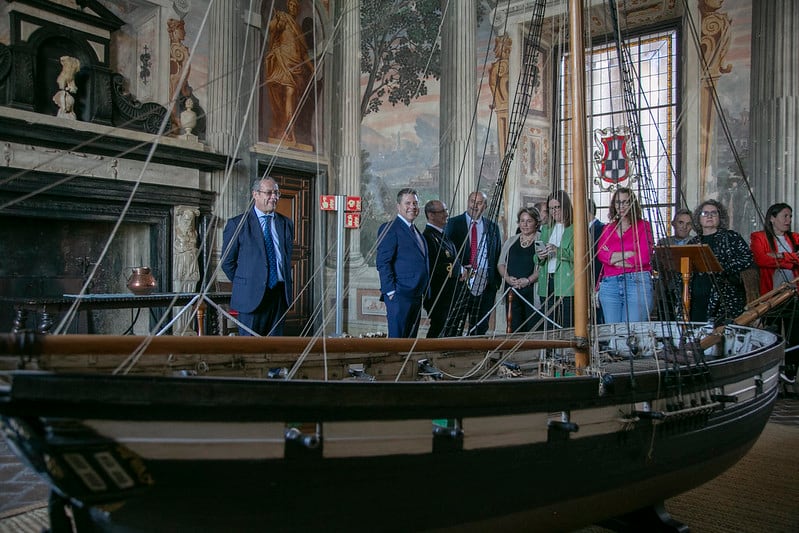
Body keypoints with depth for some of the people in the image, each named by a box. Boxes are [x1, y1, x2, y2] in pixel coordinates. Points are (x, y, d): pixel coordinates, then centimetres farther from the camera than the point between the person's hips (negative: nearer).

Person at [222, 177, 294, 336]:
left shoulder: (286, 223, 12)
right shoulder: (238, 224, -2)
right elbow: (227, 262, 2)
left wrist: (287, 285, 12)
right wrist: (243, 284, 3)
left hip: (280, 294, 4)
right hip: (252, 295, -4)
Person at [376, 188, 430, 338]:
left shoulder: (416, 231, 20)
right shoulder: (390, 228, -7)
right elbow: (383, 263, -13)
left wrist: (423, 292, 18)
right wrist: (391, 291, -18)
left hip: (416, 296, 9)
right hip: (399, 295, -9)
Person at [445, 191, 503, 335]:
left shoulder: (492, 227, 12)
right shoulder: (454, 223, 4)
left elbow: (498, 255, 13)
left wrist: (496, 280, 2)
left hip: (485, 285, 3)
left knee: (480, 326, 8)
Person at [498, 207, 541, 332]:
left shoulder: (541, 241, 1)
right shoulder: (511, 241, 17)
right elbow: (501, 263, 14)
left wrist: (528, 280, -19)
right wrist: (507, 278, -5)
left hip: (532, 290, -4)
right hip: (512, 291, 4)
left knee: (533, 328, -6)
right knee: (514, 327, 4)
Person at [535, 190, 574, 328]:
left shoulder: (575, 229, 0)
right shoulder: (546, 229, 20)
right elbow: (537, 260, 21)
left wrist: (558, 251, -20)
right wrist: (539, 256, -1)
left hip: (566, 284, -5)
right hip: (547, 282, 5)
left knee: (566, 325, -7)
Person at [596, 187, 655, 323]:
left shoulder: (643, 226, 9)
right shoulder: (607, 229, 18)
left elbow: (644, 256, -3)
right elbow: (600, 254, 2)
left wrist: (614, 257, -1)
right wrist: (629, 254, -6)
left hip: (637, 282, -3)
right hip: (609, 285, 3)